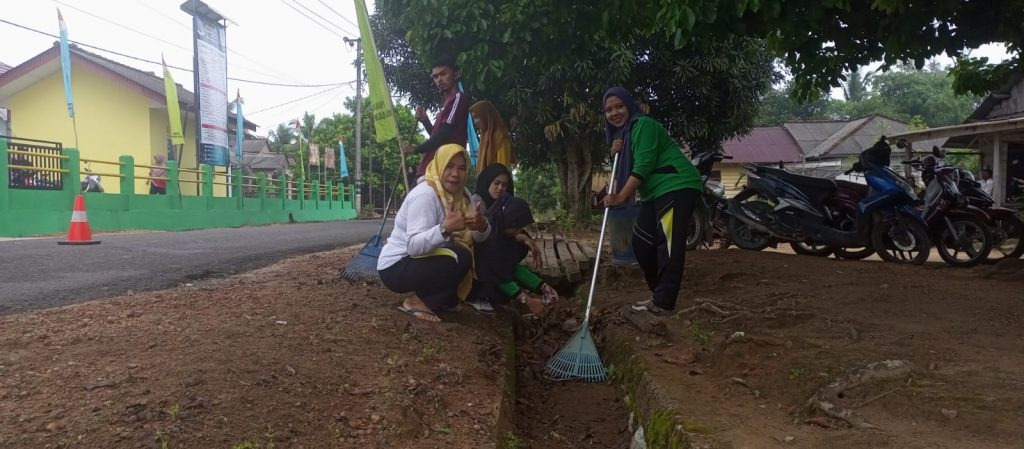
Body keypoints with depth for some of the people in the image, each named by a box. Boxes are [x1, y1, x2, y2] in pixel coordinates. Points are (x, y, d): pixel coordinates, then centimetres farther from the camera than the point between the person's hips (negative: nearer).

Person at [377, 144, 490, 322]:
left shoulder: (461, 194, 2)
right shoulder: (425, 195, -22)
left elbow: (479, 238, -4)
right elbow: (414, 246, -33)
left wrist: (481, 225, -28)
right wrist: (445, 228, -48)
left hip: (423, 262, 8)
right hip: (396, 266, -8)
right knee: (460, 259, -24)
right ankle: (416, 302, -9)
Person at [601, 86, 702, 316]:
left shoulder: (643, 125, -11)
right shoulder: (621, 133, 19)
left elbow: (643, 166, -20)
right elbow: (625, 172, 17)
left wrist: (620, 197, -22)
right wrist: (616, 153, -2)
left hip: (677, 187, -10)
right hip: (655, 192, 11)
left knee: (669, 243, -13)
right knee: (641, 241, 10)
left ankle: (663, 303, -12)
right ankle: (660, 294, 19)